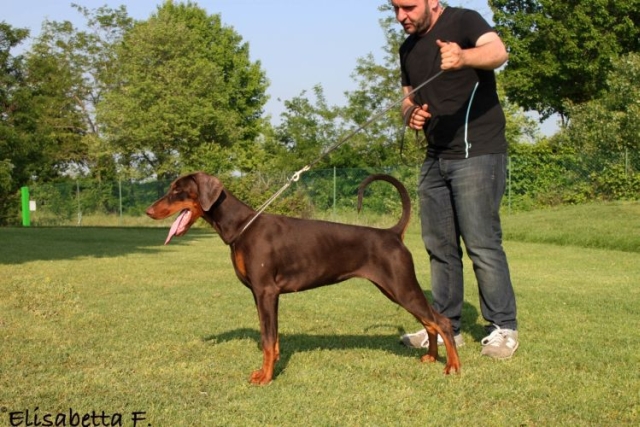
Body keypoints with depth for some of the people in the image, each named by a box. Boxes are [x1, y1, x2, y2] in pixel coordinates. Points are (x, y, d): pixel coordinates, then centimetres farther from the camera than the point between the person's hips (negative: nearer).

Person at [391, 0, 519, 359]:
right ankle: (447, 326, 19)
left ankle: (504, 328, 3)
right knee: (439, 245, 9)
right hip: (436, 157, 8)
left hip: (477, 153, -8)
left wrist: (463, 57, -51)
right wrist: (411, 114, -1)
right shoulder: (408, 49, 14)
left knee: (482, 243, -8)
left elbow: (497, 51, -28)